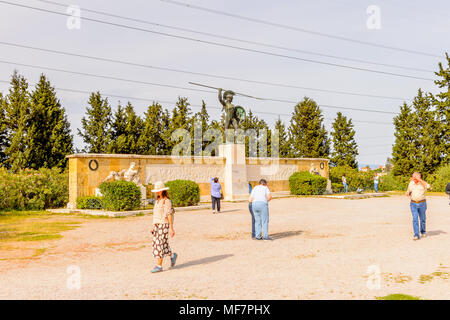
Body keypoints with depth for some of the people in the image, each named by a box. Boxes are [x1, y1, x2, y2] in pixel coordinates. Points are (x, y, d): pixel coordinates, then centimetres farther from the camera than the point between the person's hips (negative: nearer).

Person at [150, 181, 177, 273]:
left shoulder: (166, 201, -13)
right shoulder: (157, 200, 13)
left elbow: (169, 215, -15)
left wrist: (171, 228, -17)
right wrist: (153, 227, 18)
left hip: (163, 225, -8)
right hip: (157, 225, 8)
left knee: (159, 245, -7)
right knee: (156, 244, 10)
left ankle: (159, 266, 0)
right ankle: (172, 255, 29)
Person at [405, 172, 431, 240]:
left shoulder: (423, 183, -7)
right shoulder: (411, 183, 4)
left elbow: (428, 186, -30)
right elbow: (409, 192, 16)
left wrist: (420, 180, -29)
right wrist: (407, 193, -8)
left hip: (422, 203, -1)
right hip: (413, 204, 1)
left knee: (422, 219, 12)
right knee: (415, 219, -9)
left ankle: (423, 232, 35)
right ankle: (416, 235, -10)